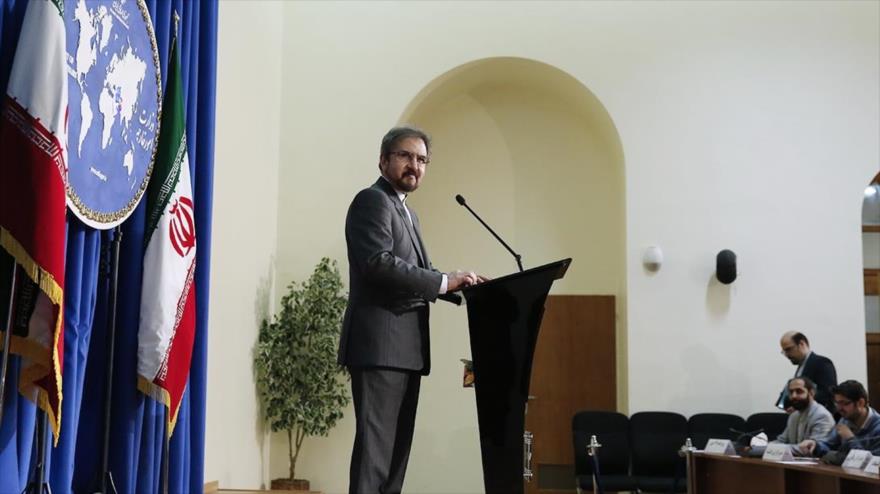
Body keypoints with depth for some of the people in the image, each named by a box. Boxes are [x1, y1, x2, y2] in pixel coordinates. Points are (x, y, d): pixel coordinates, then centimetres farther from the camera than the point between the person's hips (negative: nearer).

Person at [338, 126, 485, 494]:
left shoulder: (406, 212, 24)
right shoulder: (372, 200, -6)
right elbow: (379, 263, -21)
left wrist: (460, 285, 6)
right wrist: (445, 281, -19)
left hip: (405, 346, 10)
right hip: (381, 343, -10)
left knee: (397, 443, 11)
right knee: (376, 443, -11)